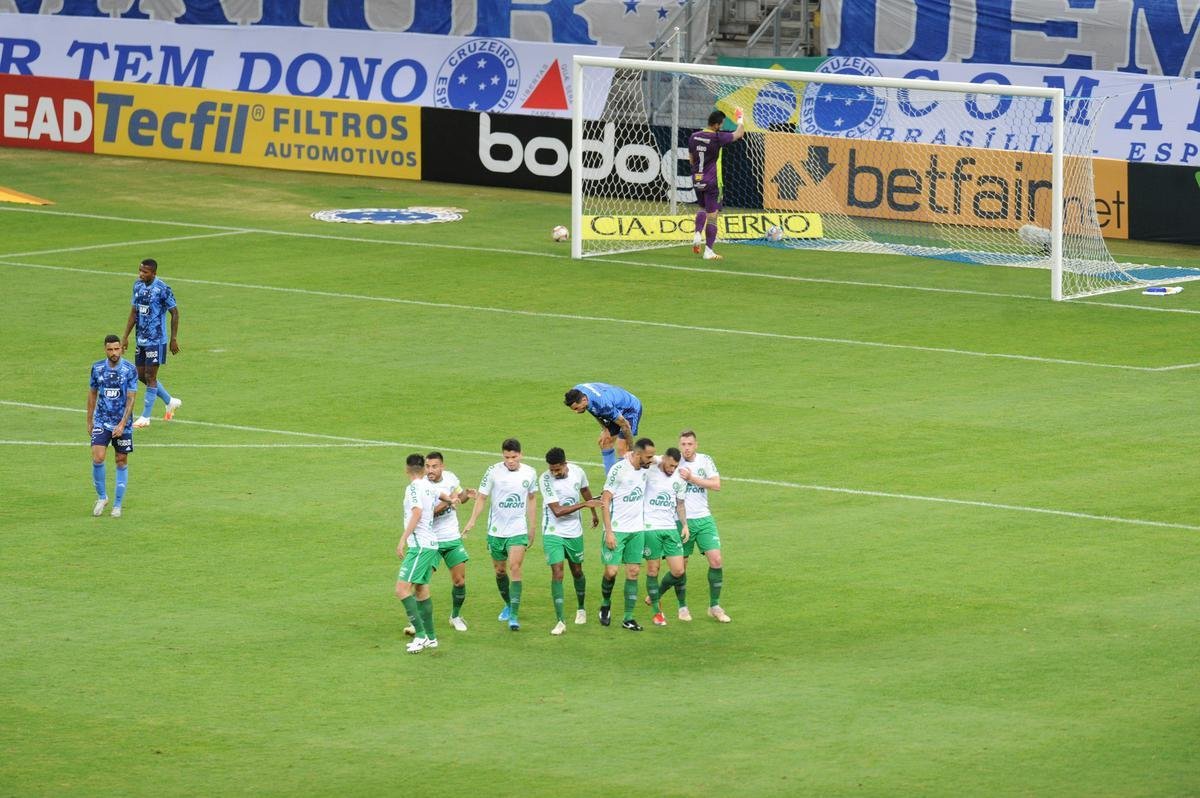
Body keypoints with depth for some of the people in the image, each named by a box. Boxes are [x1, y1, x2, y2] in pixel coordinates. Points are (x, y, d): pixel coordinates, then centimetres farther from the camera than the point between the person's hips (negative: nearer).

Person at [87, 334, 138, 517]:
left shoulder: (130, 370, -9)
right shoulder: (98, 368, -1)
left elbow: (131, 399, -10)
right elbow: (92, 394, 10)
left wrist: (122, 424, -18)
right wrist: (89, 421, 12)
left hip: (123, 424, -1)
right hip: (102, 421, 1)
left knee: (122, 462, 4)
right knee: (98, 458, -14)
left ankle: (117, 505, 14)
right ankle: (102, 497, 8)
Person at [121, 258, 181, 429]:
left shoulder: (163, 289, -15)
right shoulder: (138, 286, 6)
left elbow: (174, 313, -8)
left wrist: (174, 339, -7)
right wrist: (125, 337, 11)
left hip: (156, 340, -8)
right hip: (141, 339, 8)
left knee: (150, 376, -4)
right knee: (141, 375, 12)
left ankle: (145, 417, 4)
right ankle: (171, 402, 31)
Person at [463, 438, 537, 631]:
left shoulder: (529, 473, -2)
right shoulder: (494, 472, -10)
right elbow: (481, 497, -6)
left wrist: (531, 527, 16)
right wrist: (472, 520, -17)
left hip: (518, 530, -1)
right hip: (496, 530, 1)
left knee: (515, 568, -14)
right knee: (500, 570, 13)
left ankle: (514, 616, -16)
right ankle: (508, 605, 38)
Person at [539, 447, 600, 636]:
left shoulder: (577, 472, -7)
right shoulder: (545, 480, -21)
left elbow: (585, 490, 17)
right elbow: (557, 510, -24)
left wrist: (594, 513, 31)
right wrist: (585, 504, -22)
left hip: (574, 532, 4)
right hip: (553, 533, -4)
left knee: (577, 571, 16)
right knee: (557, 573, -12)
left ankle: (581, 609, 40)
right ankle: (561, 621, -12)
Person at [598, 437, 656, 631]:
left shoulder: (645, 467, 4)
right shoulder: (619, 469, -14)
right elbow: (605, 500, -12)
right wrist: (608, 532, -16)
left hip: (637, 530, 6)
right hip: (616, 530, -6)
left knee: (633, 572, 2)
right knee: (611, 571, -7)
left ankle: (628, 618, 6)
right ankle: (606, 604, 21)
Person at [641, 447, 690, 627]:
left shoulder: (680, 479, 9)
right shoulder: (650, 473, -6)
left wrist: (684, 524, 7)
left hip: (671, 528, 5)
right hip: (651, 528, -5)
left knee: (678, 571, -1)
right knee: (653, 570, 0)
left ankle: (655, 595, 26)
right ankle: (657, 611, 14)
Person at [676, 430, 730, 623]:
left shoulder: (705, 461, 3)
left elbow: (716, 485, -6)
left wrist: (692, 478, -14)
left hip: (704, 519, 2)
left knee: (716, 560, -7)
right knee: (680, 565, 1)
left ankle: (714, 606, 5)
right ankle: (682, 607, 19)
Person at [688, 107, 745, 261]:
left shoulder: (693, 137, 2)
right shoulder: (718, 138, -15)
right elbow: (739, 133, -2)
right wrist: (740, 120, 16)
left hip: (697, 179, 6)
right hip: (712, 182, -6)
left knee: (703, 208, 28)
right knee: (712, 214, 0)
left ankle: (697, 233, 6)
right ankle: (708, 251, -1)